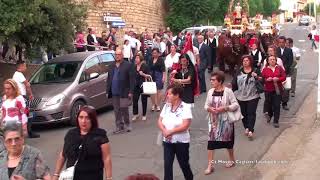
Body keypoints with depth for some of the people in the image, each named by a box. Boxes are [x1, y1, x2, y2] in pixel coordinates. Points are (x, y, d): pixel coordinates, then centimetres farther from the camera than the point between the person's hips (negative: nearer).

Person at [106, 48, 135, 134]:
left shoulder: (128, 65, -3)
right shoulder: (112, 66, 13)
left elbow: (132, 79, -8)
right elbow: (109, 79, 15)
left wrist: (131, 91, -13)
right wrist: (108, 91, 9)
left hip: (124, 92, -5)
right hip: (114, 92, 5)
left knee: (124, 109, 0)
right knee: (116, 111, 8)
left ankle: (127, 124, 20)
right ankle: (119, 127, 15)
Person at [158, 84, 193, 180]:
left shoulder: (185, 108, -14)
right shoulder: (166, 106, 2)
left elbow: (185, 126, -22)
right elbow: (160, 121, 3)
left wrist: (171, 131, -21)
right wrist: (164, 131, -16)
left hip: (181, 142, -4)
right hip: (167, 141, 4)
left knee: (184, 164, 13)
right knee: (167, 164, 0)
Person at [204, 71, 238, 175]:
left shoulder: (228, 91, -13)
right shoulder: (210, 91, 0)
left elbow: (236, 105, -11)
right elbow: (206, 105, 7)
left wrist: (224, 108, -22)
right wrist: (209, 109, -15)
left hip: (225, 120, -3)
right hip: (213, 120, 4)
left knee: (227, 141, 12)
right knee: (211, 142, -1)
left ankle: (232, 160, 37)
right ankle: (210, 165, 5)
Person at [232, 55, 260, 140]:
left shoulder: (256, 71, 1)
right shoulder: (239, 72, 5)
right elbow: (234, 83, 6)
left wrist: (256, 77, -18)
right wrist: (234, 92, -2)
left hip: (252, 96, -2)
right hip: (241, 96, 3)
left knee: (251, 113, -8)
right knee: (244, 113, 9)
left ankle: (250, 130, -11)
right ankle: (246, 127, 25)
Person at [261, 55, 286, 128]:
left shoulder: (279, 68, 5)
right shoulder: (265, 69, 3)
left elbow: (284, 77, 1)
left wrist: (278, 79, -17)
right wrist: (267, 80, -19)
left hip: (277, 89, 0)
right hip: (268, 90, 0)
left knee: (277, 105, -5)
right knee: (269, 104, 10)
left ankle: (276, 121, 3)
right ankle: (270, 115, 43)